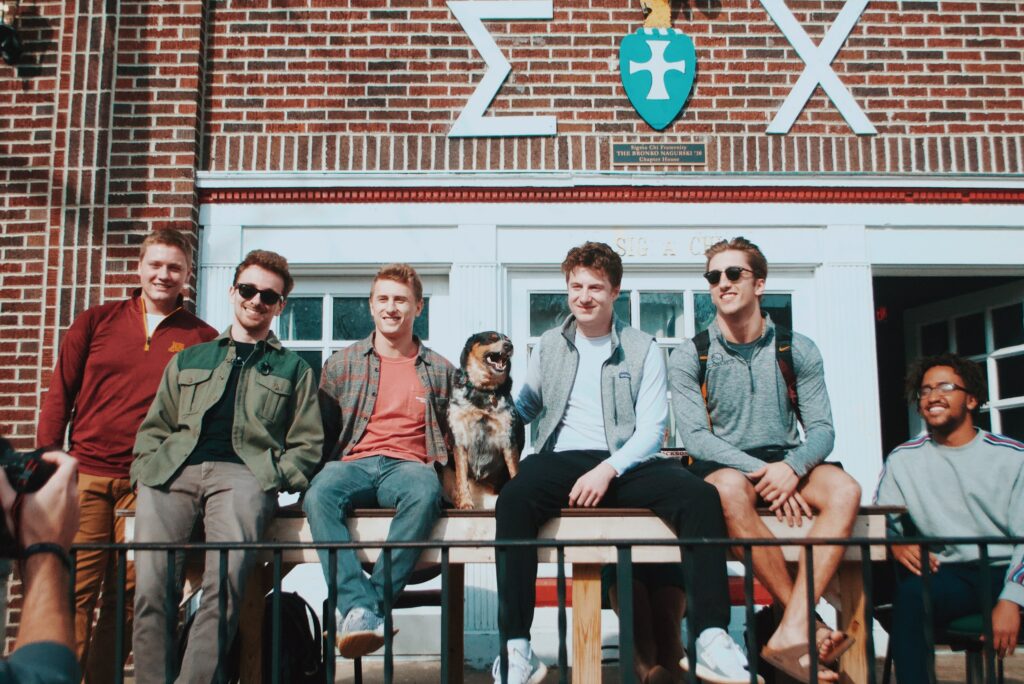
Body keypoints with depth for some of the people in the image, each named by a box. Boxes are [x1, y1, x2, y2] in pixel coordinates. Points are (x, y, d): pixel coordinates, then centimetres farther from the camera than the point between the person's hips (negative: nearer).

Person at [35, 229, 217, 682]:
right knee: (74, 591, -4)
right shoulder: (95, 322, 11)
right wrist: (46, 460, 3)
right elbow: (59, 394, 11)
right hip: (86, 475, 1)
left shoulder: (202, 339, 7)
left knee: (125, 599, 4)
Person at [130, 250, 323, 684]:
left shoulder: (294, 369, 24)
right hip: (173, 470, 2)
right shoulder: (188, 360, 30)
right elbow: (154, 428, 25)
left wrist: (270, 478, -3)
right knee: (150, 585, -22)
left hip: (243, 472, -2)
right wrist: (147, 471, 5)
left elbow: (307, 446, 15)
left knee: (225, 582, -29)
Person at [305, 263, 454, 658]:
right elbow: (322, 430, 16)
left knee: (424, 493, -38)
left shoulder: (440, 371, 17)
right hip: (353, 463, 1)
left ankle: (375, 602, -37)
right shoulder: (342, 365, 17)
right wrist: (320, 469, -1)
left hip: (408, 465, 0)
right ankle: (359, 607, -43)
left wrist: (443, 473, 0)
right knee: (319, 495, -36)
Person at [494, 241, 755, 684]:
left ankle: (711, 638, -27)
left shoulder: (642, 349, 9)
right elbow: (522, 410, 20)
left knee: (700, 495, -28)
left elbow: (652, 427, -1)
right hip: (562, 460, 0)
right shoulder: (549, 346, 17)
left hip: (625, 463, 0)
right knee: (514, 499, -33)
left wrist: (608, 469, -17)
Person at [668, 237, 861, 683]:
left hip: (784, 466, 2)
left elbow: (821, 429, 0)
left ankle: (792, 633, -37)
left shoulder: (797, 351, 5)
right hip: (722, 468, -2)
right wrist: (758, 471, -22)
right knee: (731, 486, -38)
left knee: (844, 490, -29)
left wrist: (791, 467, -22)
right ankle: (812, 624, -28)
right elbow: (694, 437, -9)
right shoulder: (690, 357, 0)